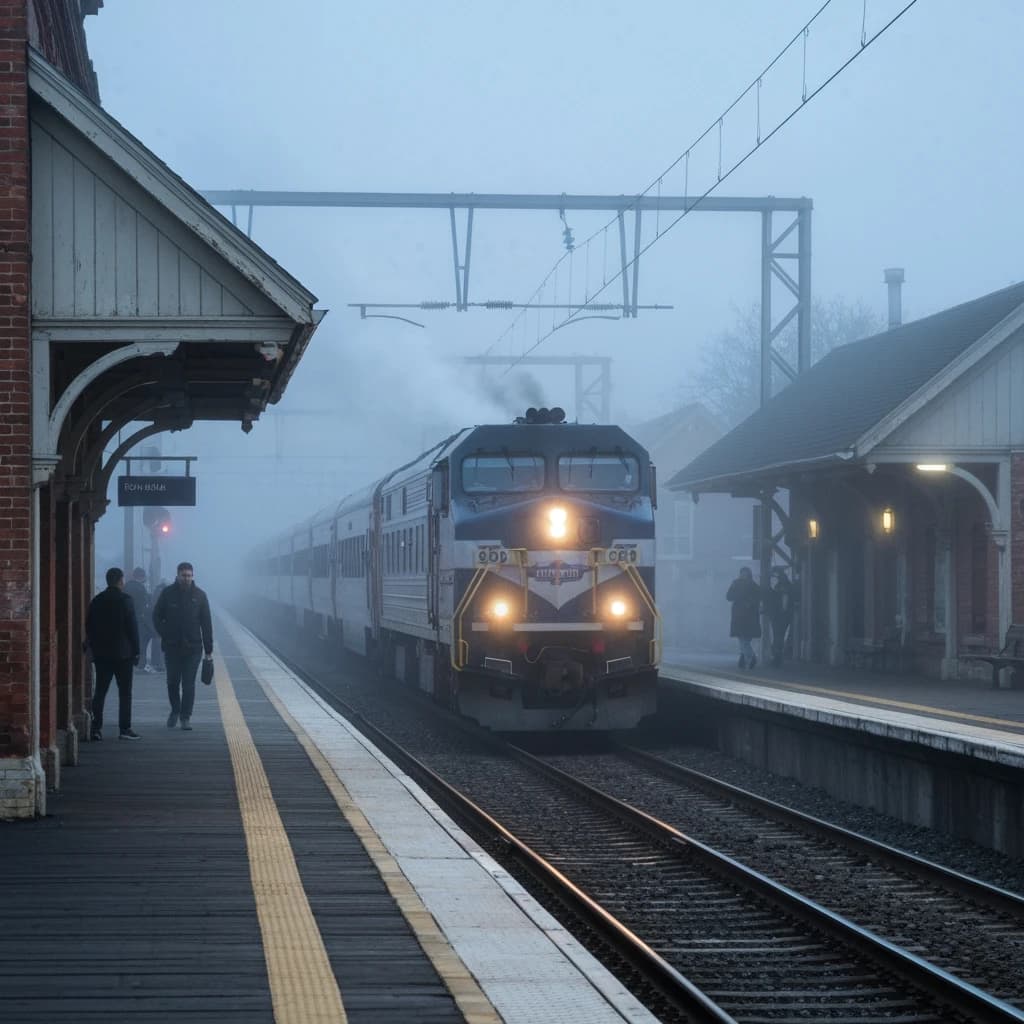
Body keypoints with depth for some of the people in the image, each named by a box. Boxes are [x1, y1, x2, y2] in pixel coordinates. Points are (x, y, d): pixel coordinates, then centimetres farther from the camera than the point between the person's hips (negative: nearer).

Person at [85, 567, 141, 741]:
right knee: (125, 692, 0)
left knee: (100, 691, 7)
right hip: (122, 653, -4)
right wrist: (136, 651, -2)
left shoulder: (96, 601, 6)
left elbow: (89, 627, 9)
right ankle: (124, 728, -4)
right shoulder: (125, 600, -8)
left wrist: (94, 648, 15)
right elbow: (132, 627, -8)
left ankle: (96, 728, 0)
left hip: (101, 654, 4)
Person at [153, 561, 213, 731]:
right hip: (171, 646, 1)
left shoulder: (199, 595, 1)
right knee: (172, 681, 7)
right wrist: (164, 634, -6)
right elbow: (157, 616, 8)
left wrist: (208, 649, -1)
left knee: (189, 684, -1)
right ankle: (175, 710, 29)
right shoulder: (167, 593, 0)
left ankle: (186, 717, 5)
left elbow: (206, 623, 2)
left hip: (193, 647, 0)